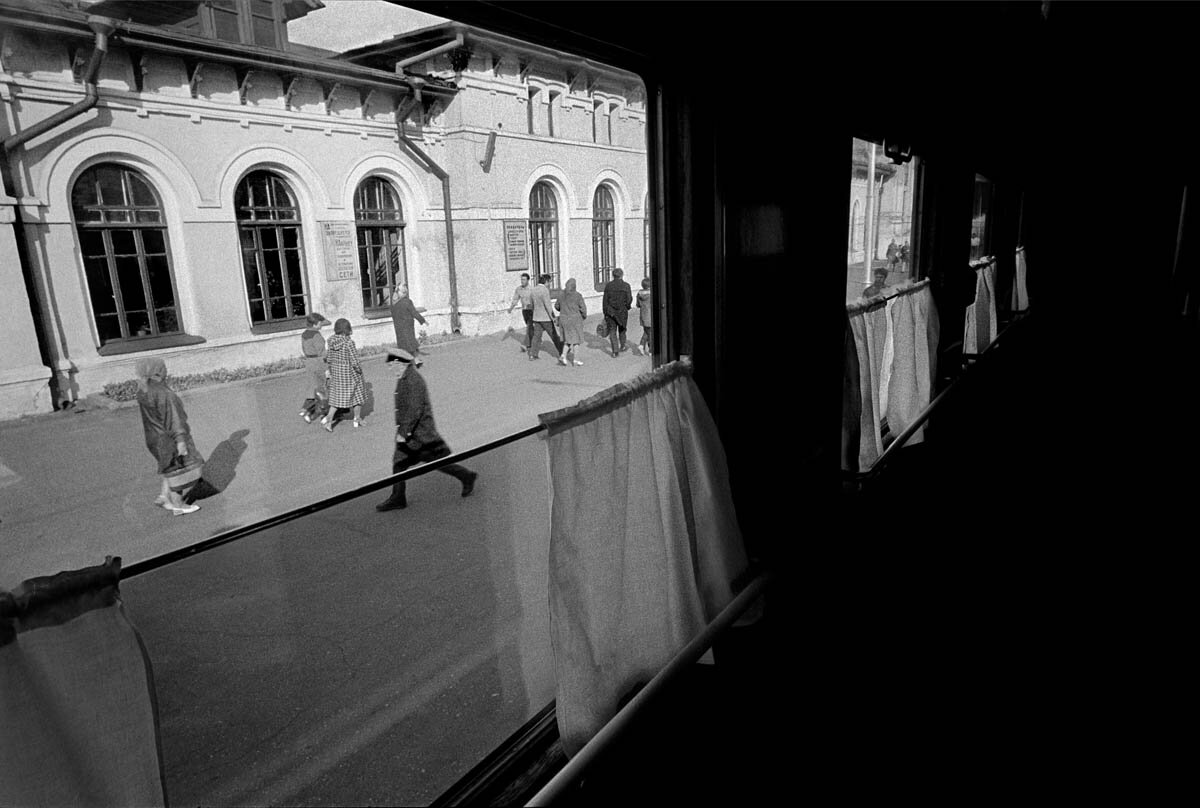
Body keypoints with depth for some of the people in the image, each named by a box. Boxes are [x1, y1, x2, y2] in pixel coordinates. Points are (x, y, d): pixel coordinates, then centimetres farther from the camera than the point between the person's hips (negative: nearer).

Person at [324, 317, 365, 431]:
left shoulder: (332, 341, -3)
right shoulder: (349, 342, -21)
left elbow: (328, 359, 4)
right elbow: (354, 362, -21)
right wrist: (359, 370, -4)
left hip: (335, 372, 5)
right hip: (350, 373, -5)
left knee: (337, 397, 12)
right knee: (357, 395, 15)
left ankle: (329, 420, -1)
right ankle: (357, 419, 26)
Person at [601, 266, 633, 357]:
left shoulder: (608, 285, -4)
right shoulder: (626, 286, -6)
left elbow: (605, 301, -3)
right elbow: (629, 300, -9)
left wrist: (605, 314, 3)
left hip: (611, 312, 0)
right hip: (622, 311, 0)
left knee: (612, 331, 5)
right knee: (622, 329, 21)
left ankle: (615, 351, -2)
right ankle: (622, 346, 39)